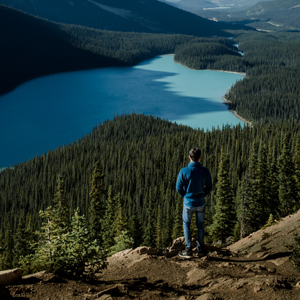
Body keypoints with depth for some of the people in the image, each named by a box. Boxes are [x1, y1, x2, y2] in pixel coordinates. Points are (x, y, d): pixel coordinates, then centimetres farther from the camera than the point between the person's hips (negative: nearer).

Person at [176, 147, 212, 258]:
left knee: (186, 225, 15)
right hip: (201, 203, 2)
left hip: (188, 203, -2)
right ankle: (201, 249, 23)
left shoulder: (184, 171, -18)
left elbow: (179, 188, -9)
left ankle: (188, 250, 14)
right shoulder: (205, 171, -10)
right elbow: (209, 187, -1)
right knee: (200, 226, 17)